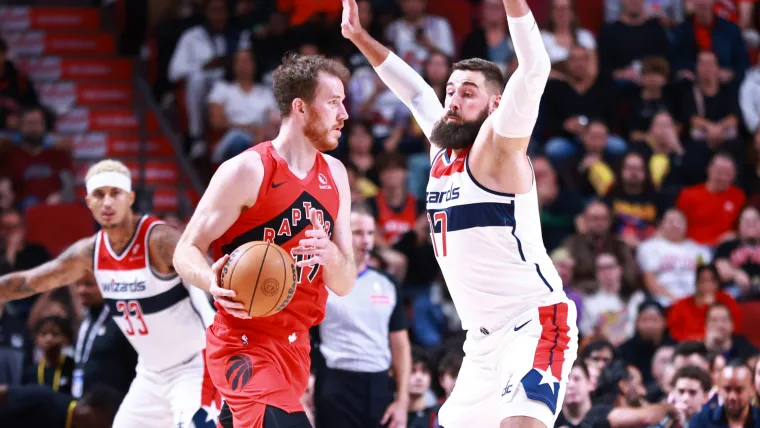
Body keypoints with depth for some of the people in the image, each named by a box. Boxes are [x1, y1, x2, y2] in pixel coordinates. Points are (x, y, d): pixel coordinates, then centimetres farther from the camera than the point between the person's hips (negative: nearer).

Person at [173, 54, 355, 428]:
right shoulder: (247, 171, -11)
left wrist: (332, 256, -13)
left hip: (294, 347, 7)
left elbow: (344, 285, 11)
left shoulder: (334, 176, 10)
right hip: (245, 343, -7)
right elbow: (187, 252, -9)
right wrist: (213, 283, -31)